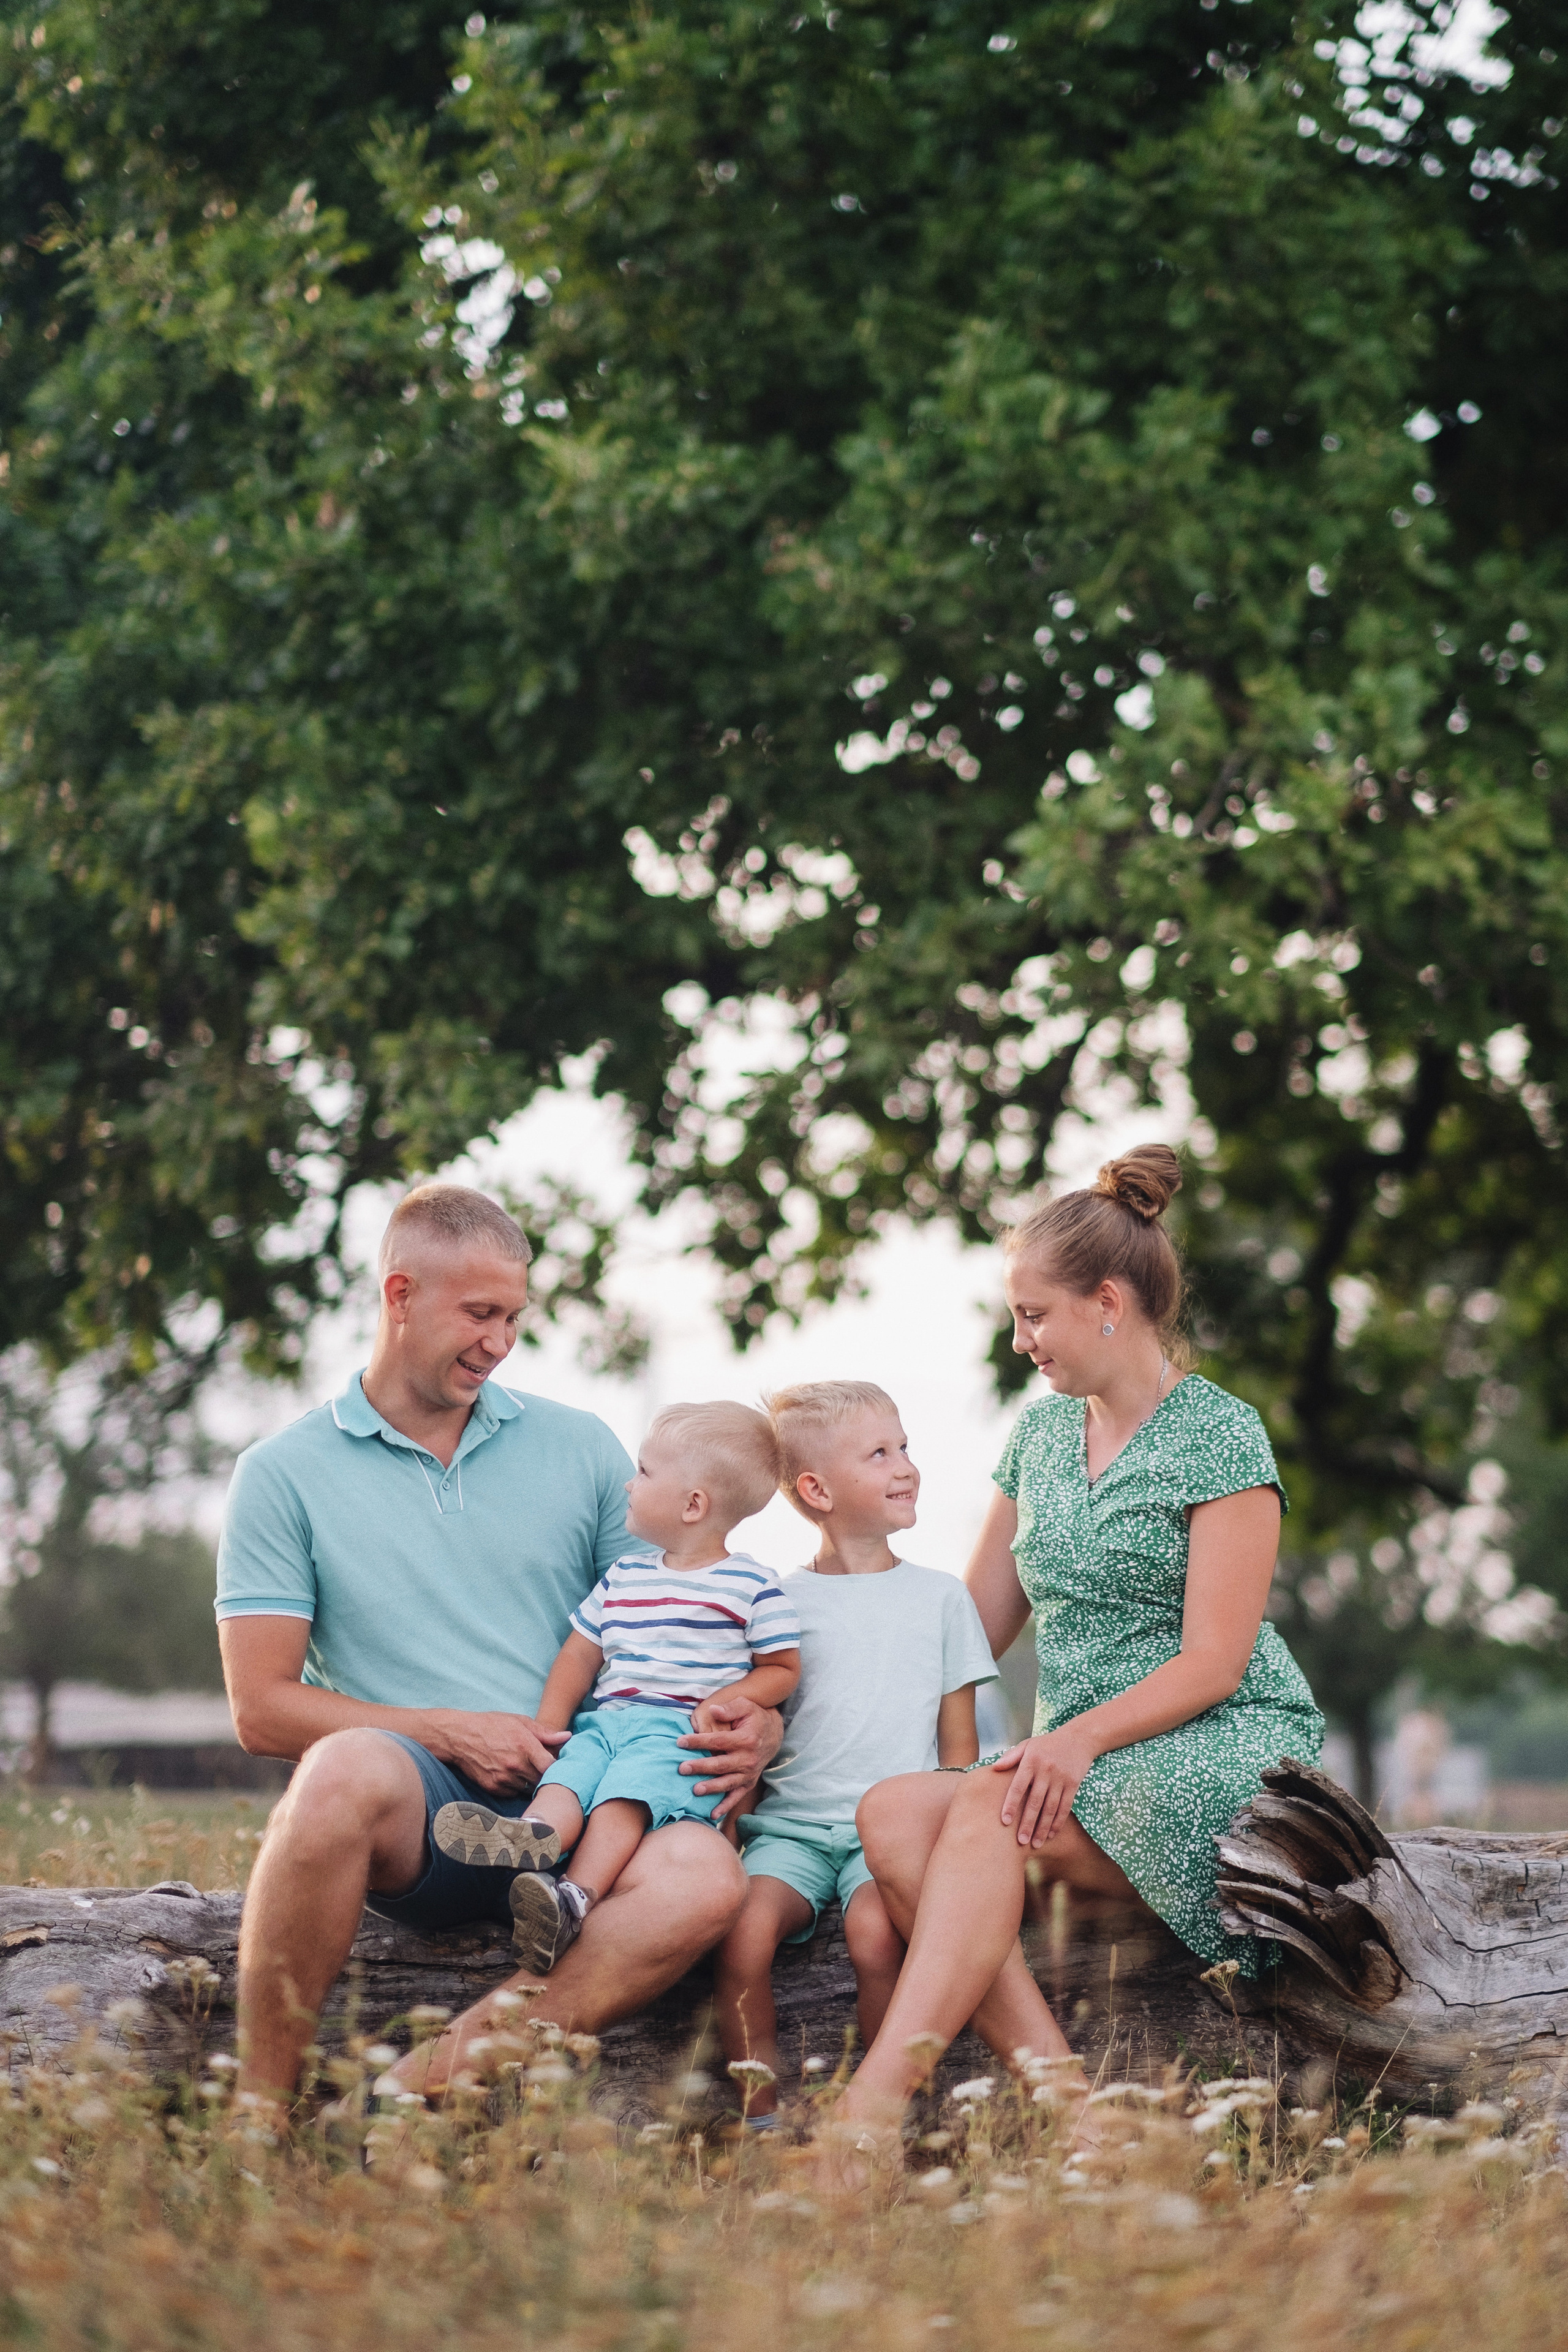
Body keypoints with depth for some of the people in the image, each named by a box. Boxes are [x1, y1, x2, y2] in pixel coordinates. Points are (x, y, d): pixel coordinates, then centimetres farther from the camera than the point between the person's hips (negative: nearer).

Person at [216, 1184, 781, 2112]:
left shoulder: (580, 1448, 17)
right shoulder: (286, 1474, 8)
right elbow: (263, 1707, 2)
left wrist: (756, 1718, -3)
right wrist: (447, 1734, -9)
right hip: (415, 1809, -2)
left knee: (704, 1875, -33)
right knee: (350, 1770, -40)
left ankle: (430, 2084, -34)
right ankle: (261, 2111, -28)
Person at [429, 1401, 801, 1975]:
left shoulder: (750, 1586, 6)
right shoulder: (623, 1576, 22)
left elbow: (782, 1668, 10)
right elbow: (581, 1653, 23)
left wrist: (725, 1701, -8)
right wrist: (547, 1727, 10)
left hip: (680, 1731, -6)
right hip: (605, 1722, 6)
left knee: (625, 1793, -33)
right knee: (566, 1775, -27)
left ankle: (576, 1898, -52)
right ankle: (532, 1836, -56)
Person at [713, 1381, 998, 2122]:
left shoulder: (940, 1597, 14)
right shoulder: (777, 1603, 12)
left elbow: (959, 1744, 13)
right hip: (791, 1825, 1)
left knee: (875, 1929, -32)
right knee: (743, 1927, -29)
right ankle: (761, 2115, -19)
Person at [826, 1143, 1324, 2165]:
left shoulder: (1220, 1437, -3)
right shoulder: (1042, 1430, 19)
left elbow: (1214, 1662, -10)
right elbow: (974, 1627, 21)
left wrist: (1084, 1734, -25)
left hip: (1231, 1749, -6)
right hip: (1086, 1768, 6)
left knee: (988, 1804, -33)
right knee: (892, 1811, -25)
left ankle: (875, 2106, -43)